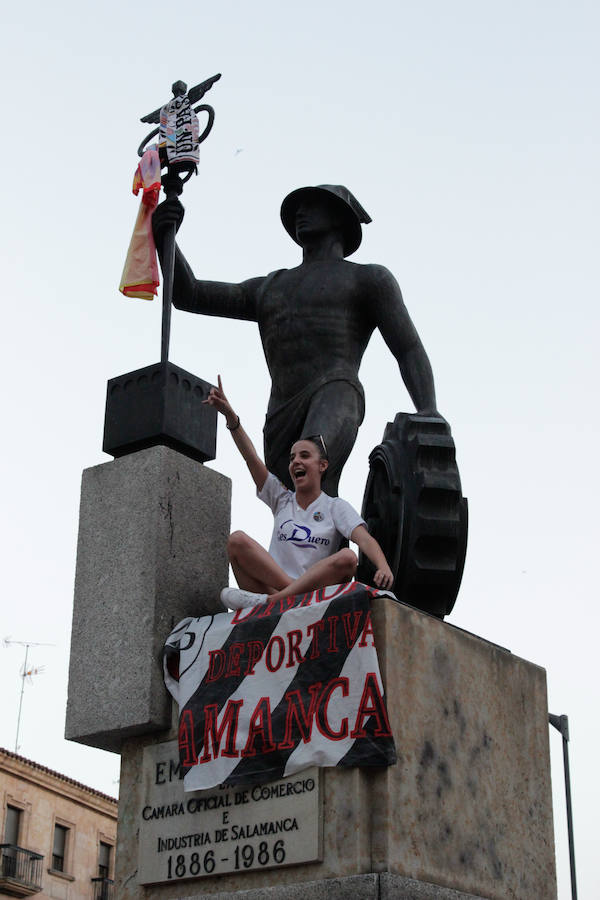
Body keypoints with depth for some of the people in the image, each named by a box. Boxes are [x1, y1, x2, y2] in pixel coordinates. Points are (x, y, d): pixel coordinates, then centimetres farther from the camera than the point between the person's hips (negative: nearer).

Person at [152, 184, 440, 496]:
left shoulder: (369, 279, 17)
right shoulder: (267, 289, 32)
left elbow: (410, 350, 6)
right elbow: (187, 295, 24)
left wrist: (428, 413, -13)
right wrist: (164, 237, 5)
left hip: (336, 401, -5)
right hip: (282, 423, 5)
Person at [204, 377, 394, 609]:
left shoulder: (335, 507, 13)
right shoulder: (282, 499, 21)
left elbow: (364, 539, -5)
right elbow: (251, 458, 8)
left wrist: (384, 568, -27)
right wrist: (230, 416, -5)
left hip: (317, 588, -2)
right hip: (273, 583, 2)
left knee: (347, 557, -31)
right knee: (237, 540, -18)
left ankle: (270, 600, -39)